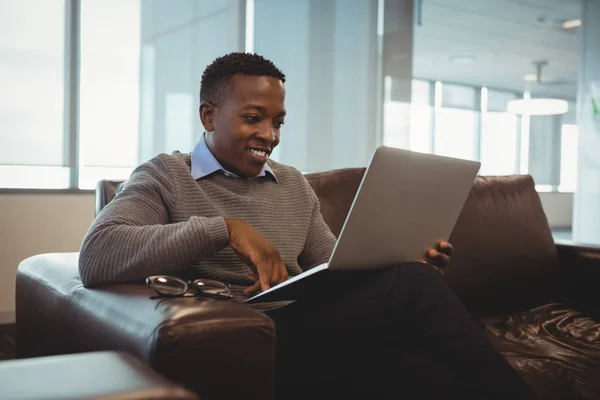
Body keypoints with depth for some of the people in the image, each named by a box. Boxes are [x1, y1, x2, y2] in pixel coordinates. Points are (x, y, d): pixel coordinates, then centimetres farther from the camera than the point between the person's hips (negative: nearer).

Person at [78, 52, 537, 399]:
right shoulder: (165, 177, 3)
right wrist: (224, 228, -21)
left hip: (320, 338, 5)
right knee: (414, 287, -24)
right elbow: (96, 258, -14)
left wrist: (403, 261, 1)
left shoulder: (294, 184, 21)